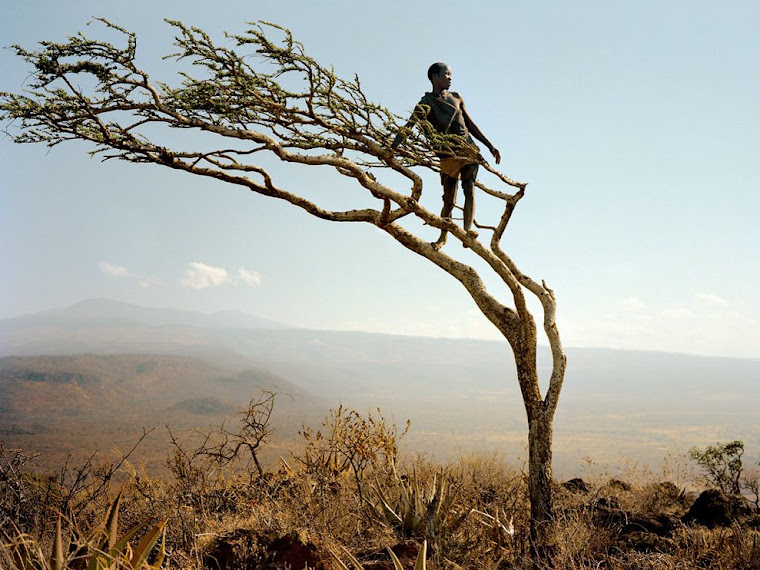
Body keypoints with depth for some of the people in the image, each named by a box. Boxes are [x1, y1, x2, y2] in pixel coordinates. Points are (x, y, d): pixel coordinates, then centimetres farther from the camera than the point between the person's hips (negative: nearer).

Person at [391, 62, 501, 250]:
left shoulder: (456, 97, 15)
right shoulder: (426, 103, 0)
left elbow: (470, 124, 20)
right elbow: (409, 125, -14)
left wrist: (490, 146, 17)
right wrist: (393, 147, -30)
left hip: (468, 150, 4)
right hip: (448, 155, -3)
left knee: (469, 189, -17)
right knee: (449, 200, -1)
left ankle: (468, 229, -27)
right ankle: (443, 237, 18)